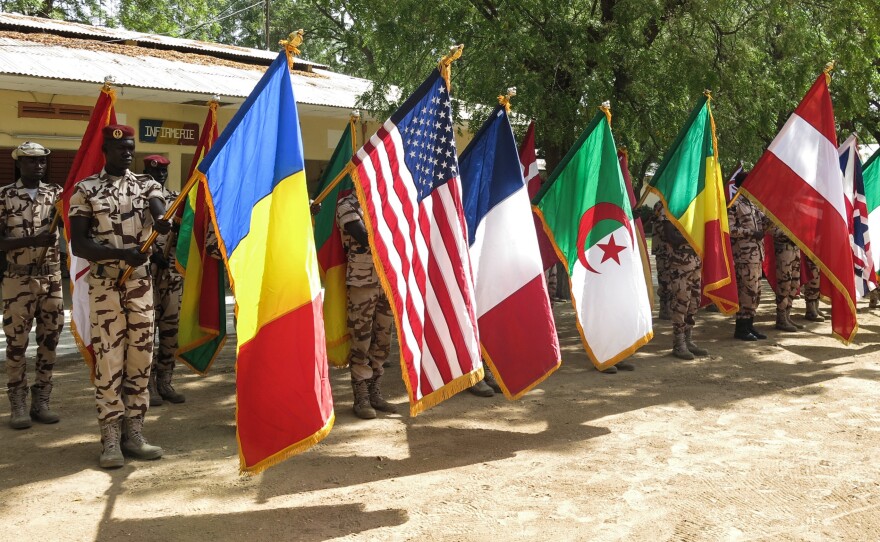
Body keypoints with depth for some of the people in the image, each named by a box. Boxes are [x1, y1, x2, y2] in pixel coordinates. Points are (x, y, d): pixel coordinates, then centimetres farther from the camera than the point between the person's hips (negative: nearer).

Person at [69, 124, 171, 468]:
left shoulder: (146, 185, 10)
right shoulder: (85, 190, 1)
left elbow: (159, 211, -12)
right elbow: (78, 244, -6)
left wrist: (161, 221, -37)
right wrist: (122, 253, -19)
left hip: (141, 282, 3)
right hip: (105, 283, -3)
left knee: (140, 357, 5)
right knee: (108, 358, -4)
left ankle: (133, 432, 13)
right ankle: (110, 438, 1)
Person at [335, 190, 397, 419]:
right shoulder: (347, 204, -5)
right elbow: (367, 239, -17)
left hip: (386, 281, 6)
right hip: (362, 282, -6)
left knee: (382, 342, 9)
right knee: (361, 342, -2)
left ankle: (374, 394, 19)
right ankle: (361, 399, 7)